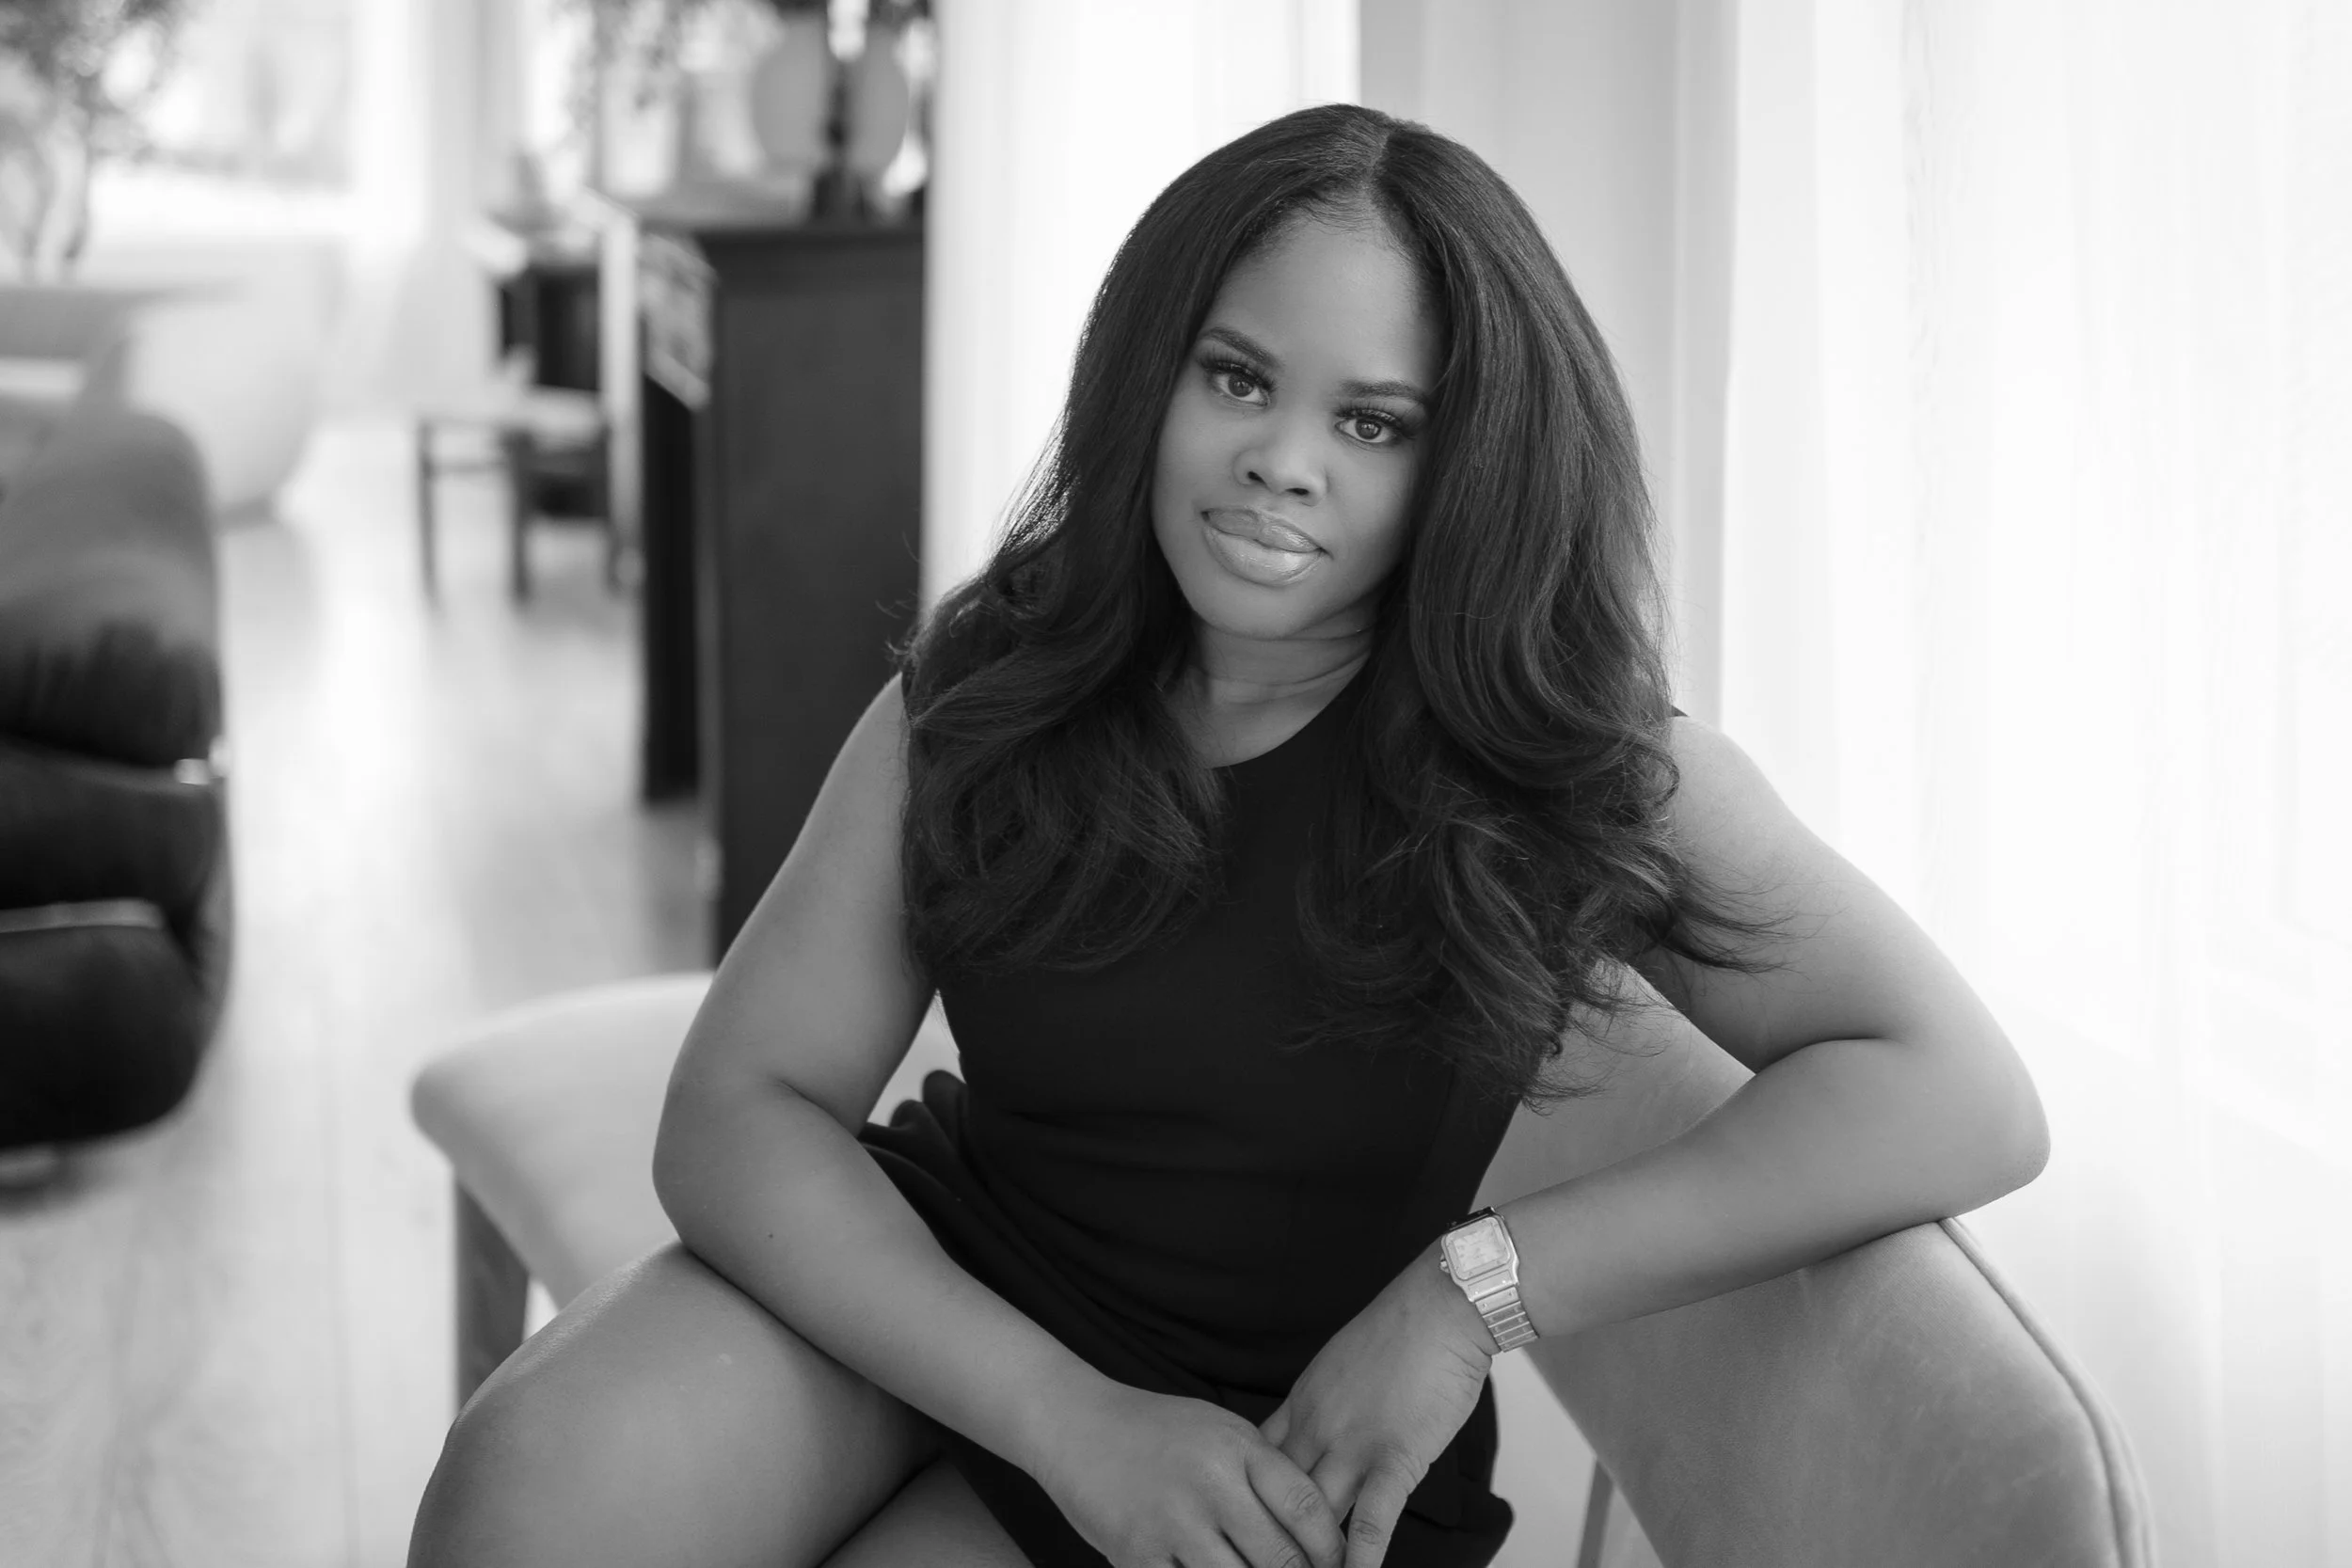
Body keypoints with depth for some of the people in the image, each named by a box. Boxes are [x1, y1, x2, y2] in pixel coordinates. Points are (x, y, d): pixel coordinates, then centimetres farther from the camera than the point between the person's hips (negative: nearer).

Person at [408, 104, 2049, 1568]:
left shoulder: (1572, 763, -14)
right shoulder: (979, 698, -7)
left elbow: (1968, 1101, -20)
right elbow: (742, 1106, -10)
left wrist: (1478, 1289, -26)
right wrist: (1074, 1418, -24)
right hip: (928, 1303, 3)